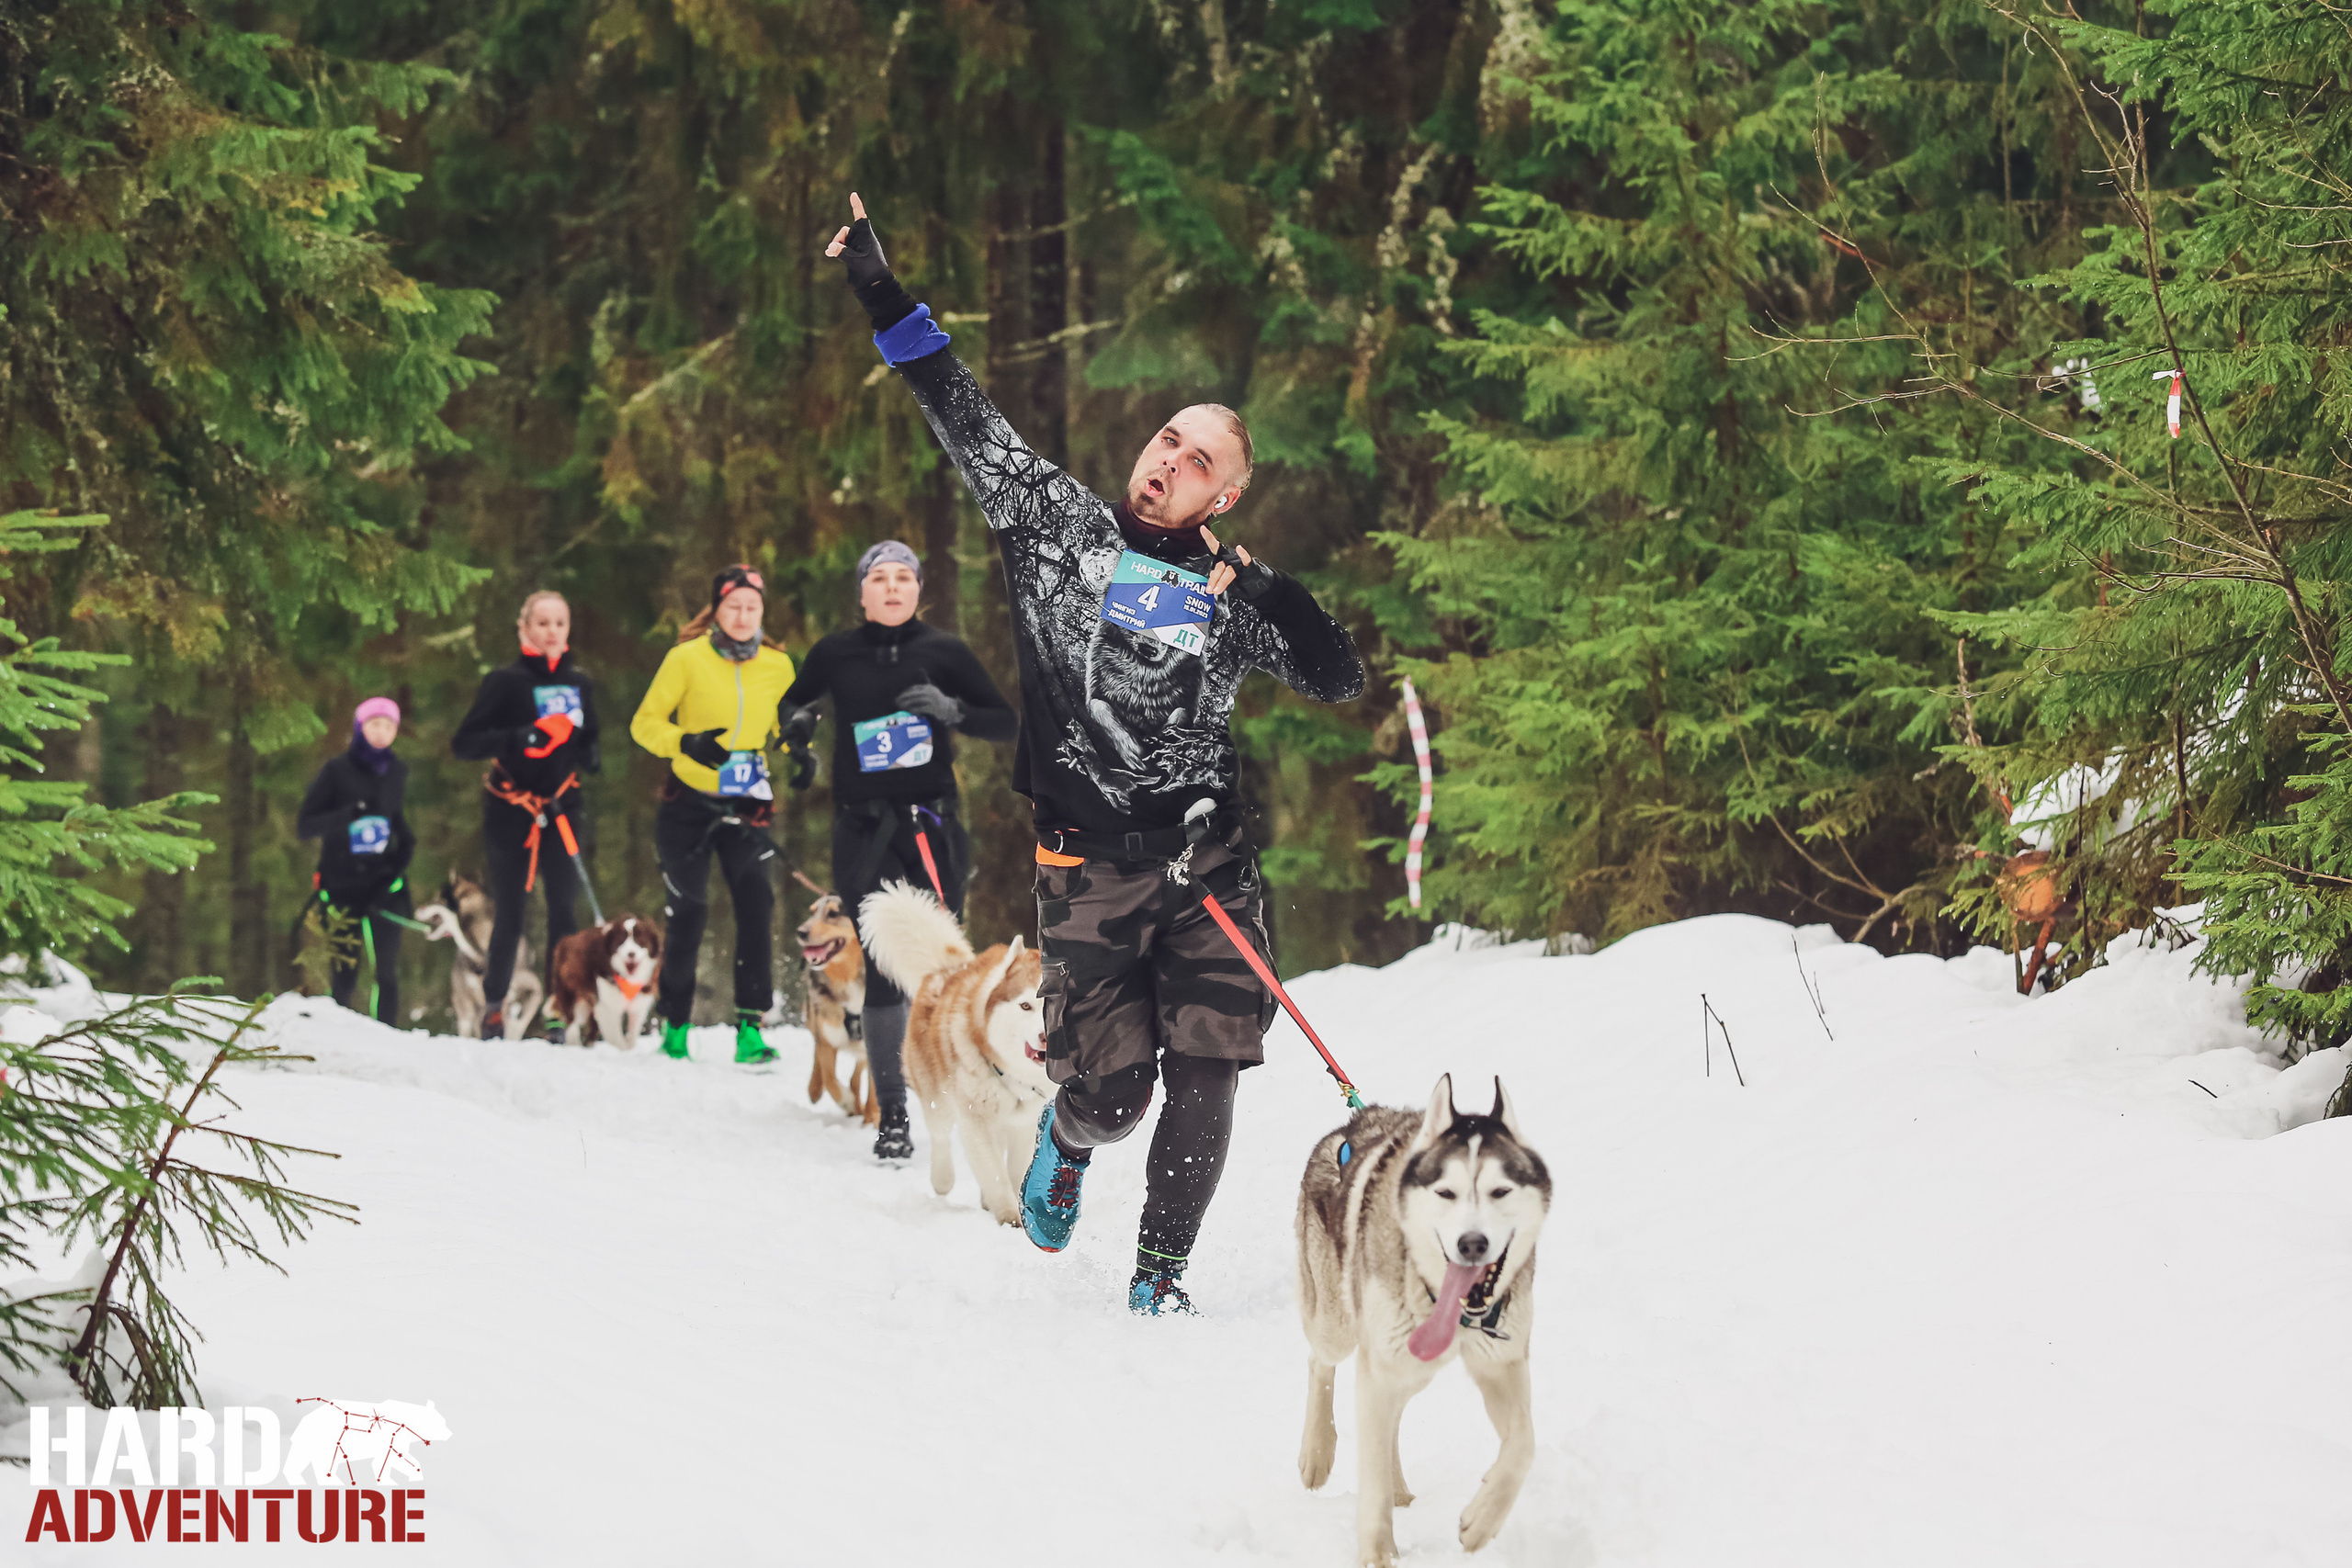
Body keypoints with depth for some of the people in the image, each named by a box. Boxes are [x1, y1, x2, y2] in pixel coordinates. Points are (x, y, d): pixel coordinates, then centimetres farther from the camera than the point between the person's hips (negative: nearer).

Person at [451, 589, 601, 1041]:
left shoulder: (579, 684, 9)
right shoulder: (507, 681, -5)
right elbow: (464, 742, -11)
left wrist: (590, 757, -1)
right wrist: (520, 739, -25)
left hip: (561, 806, 3)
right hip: (511, 812, -3)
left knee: (565, 909, -5)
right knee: (511, 915, 0)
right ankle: (495, 1010, 14)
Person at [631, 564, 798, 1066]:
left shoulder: (778, 667, 3)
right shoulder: (687, 659, -6)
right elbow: (645, 723, -4)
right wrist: (687, 743, -23)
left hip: (747, 807, 2)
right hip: (689, 803, -2)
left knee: (755, 909, -12)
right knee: (688, 916, 2)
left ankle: (750, 1029, -10)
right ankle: (674, 1027, 17)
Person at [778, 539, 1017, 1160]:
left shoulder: (943, 652, 4)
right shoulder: (836, 654, 6)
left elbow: (1007, 722, 6)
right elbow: (794, 701, 25)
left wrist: (952, 710, -11)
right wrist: (797, 726, 4)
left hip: (933, 826, 1)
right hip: (864, 830, 0)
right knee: (886, 965, -9)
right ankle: (892, 1116, -6)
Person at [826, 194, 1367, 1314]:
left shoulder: (1237, 593, 7)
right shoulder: (1059, 524, 6)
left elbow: (1339, 682, 6)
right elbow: (961, 413, 8)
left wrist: (1275, 598, -11)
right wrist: (882, 297, 7)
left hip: (1206, 857, 1)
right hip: (1088, 862, -1)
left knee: (1204, 1078, -7)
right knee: (1111, 1090, -3)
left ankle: (1161, 1270, 8)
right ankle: (1068, 1135, 33)